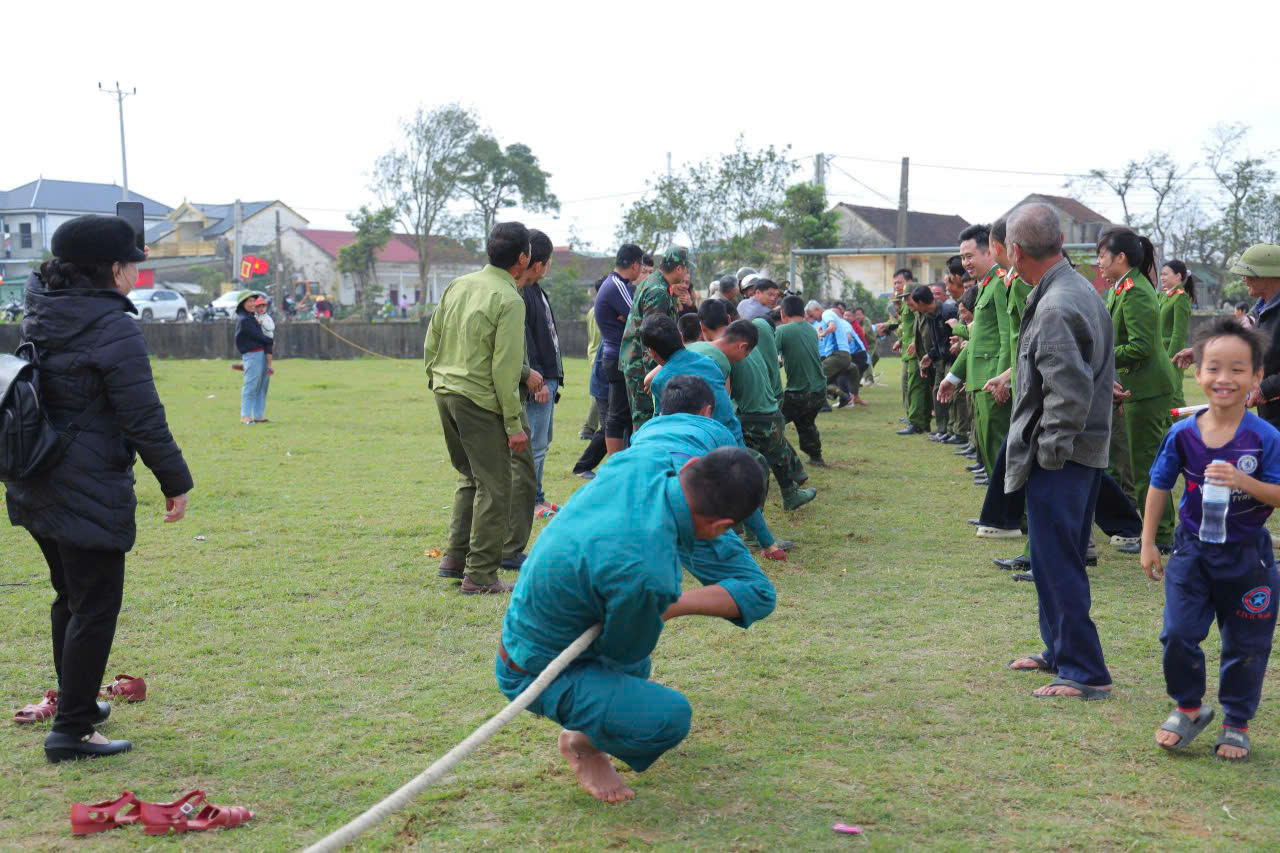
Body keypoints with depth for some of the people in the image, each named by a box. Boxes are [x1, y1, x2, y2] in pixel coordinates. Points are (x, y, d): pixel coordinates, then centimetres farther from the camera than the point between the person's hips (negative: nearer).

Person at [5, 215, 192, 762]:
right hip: (90, 494, -9)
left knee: (70, 598, 23)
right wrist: (176, 480, -9)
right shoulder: (114, 328, -18)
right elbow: (143, 419, -16)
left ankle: (76, 701, 37)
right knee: (95, 607, 0)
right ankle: (71, 730, 4)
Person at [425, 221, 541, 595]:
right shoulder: (509, 300, -14)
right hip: (480, 400, -8)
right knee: (493, 488, 0)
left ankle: (455, 557, 25)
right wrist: (514, 424, -12)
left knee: (470, 477, 22)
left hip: (445, 393, 8)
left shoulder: (458, 285, 9)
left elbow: (431, 341, 14)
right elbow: (505, 368, -16)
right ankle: (480, 575, 1)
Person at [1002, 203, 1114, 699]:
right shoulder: (1080, 289, 11)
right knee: (1060, 560, 20)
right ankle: (1060, 651, 33)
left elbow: (1072, 392, -27)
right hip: (1086, 452, 10)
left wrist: (1049, 452, -18)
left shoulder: (1055, 309, -21)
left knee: (1057, 564, -2)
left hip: (1060, 457, -10)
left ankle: (1085, 673, 5)